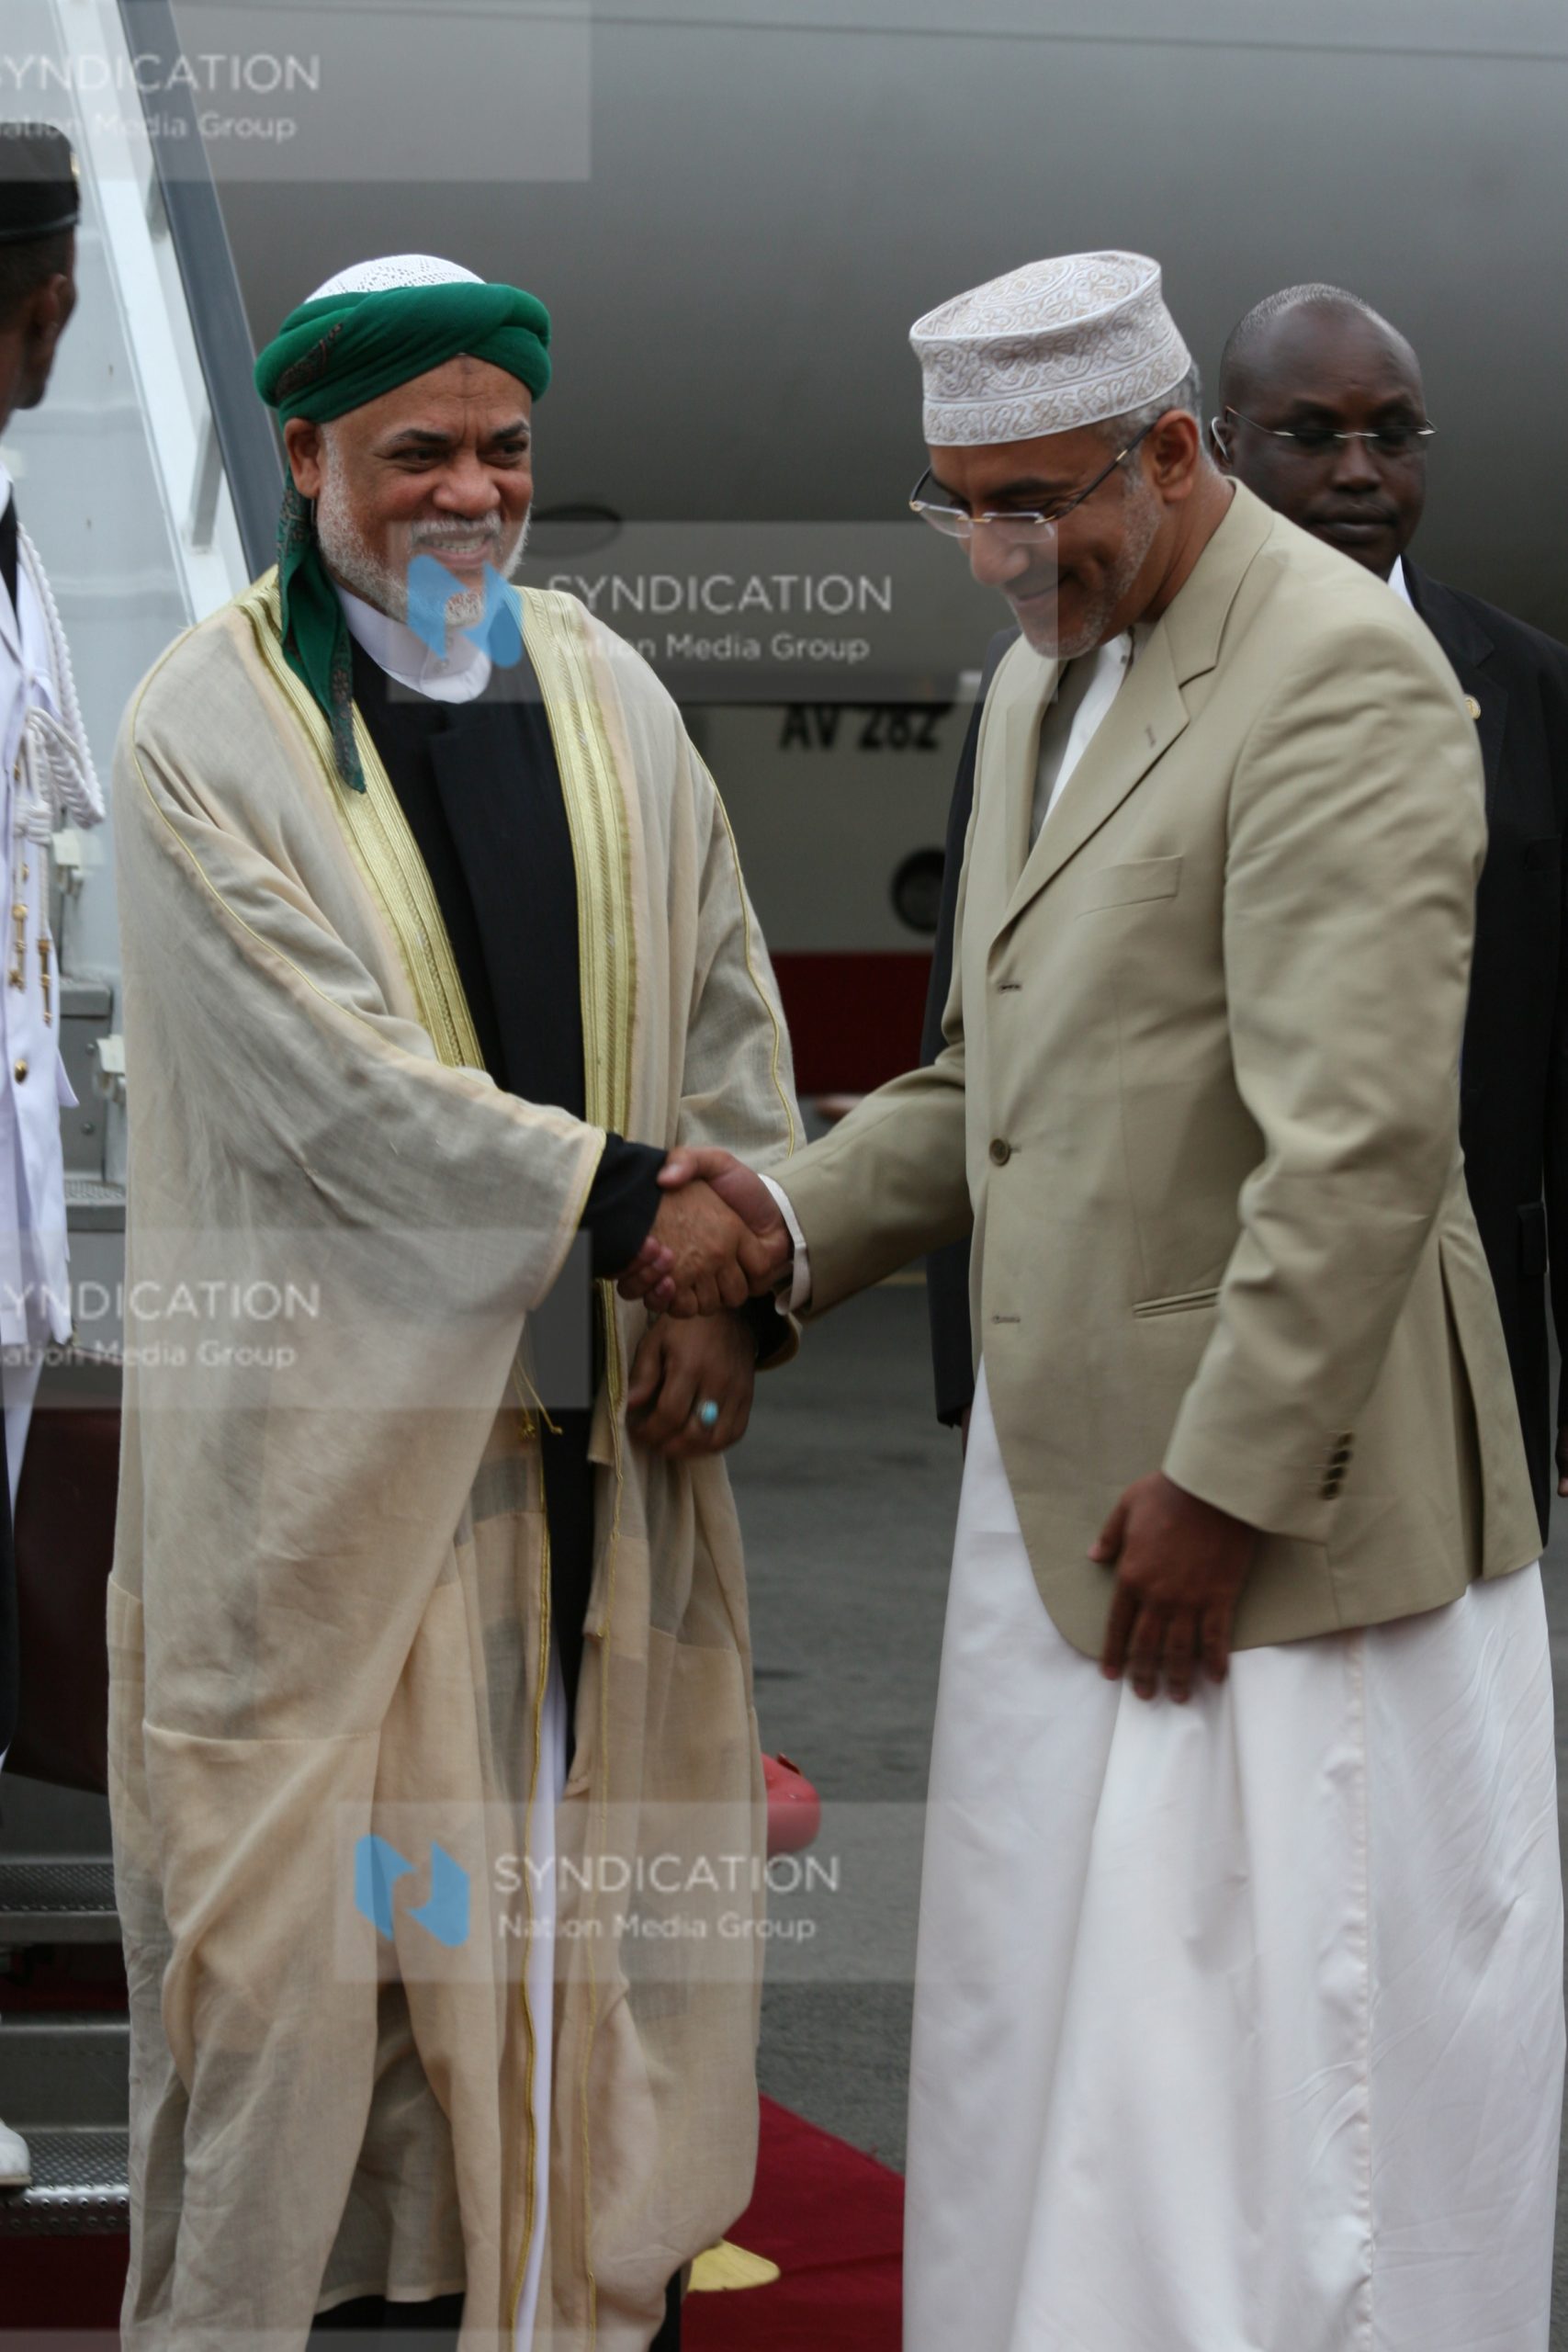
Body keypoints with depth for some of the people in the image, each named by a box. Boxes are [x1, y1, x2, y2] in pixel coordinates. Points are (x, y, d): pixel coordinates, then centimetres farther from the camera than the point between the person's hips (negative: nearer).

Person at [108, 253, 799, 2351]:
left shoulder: (607, 698, 10)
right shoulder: (208, 733, -6)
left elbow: (729, 1013, 10)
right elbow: (329, 1074, -15)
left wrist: (734, 1290, -3)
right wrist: (627, 1201, -15)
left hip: (609, 1403, 5)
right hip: (345, 1418, -5)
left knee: (603, 1854, 10)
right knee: (334, 1890, 1)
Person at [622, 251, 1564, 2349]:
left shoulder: (1338, 672, -14)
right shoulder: (1042, 681, 15)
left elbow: (1360, 1141, -21)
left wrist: (1222, 1482, -19)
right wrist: (795, 1219, 4)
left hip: (1273, 1495, -9)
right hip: (1062, 1481, 9)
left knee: (1256, 2066, -3)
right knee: (1056, 2046, 13)